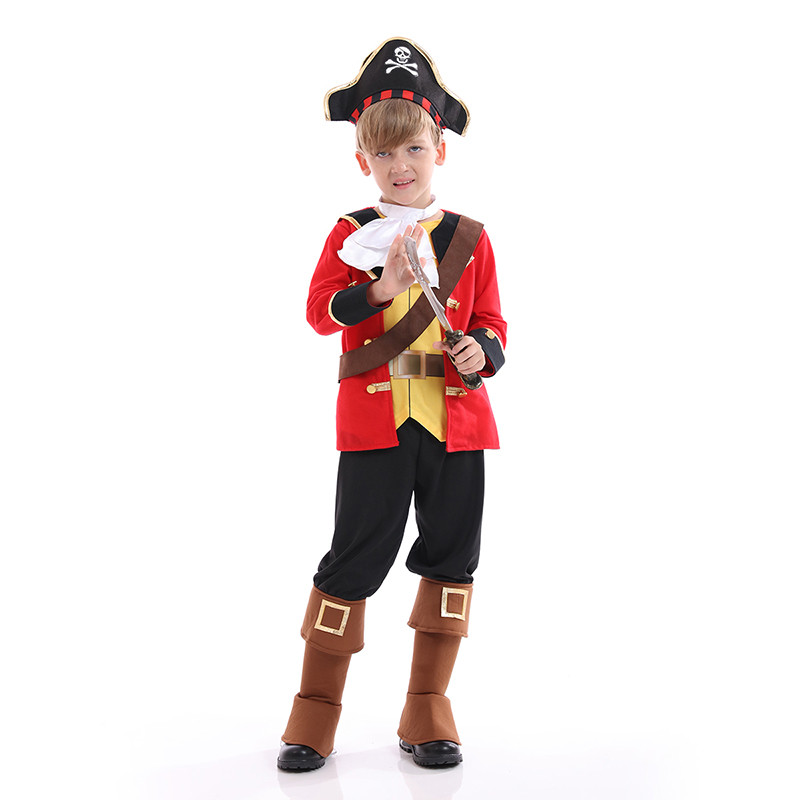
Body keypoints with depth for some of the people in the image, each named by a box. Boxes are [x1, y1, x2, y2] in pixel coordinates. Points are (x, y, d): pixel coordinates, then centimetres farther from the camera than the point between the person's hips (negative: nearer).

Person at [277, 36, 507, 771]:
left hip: (456, 417, 3)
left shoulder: (469, 238, 9)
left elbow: (491, 321, 11)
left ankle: (428, 711, 20)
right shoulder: (352, 234, 5)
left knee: (452, 556, 6)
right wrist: (380, 289, -20)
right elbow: (320, 311, -4)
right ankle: (315, 710, 15)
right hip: (375, 418, -2)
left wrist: (482, 350, -11)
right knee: (356, 557, 0)